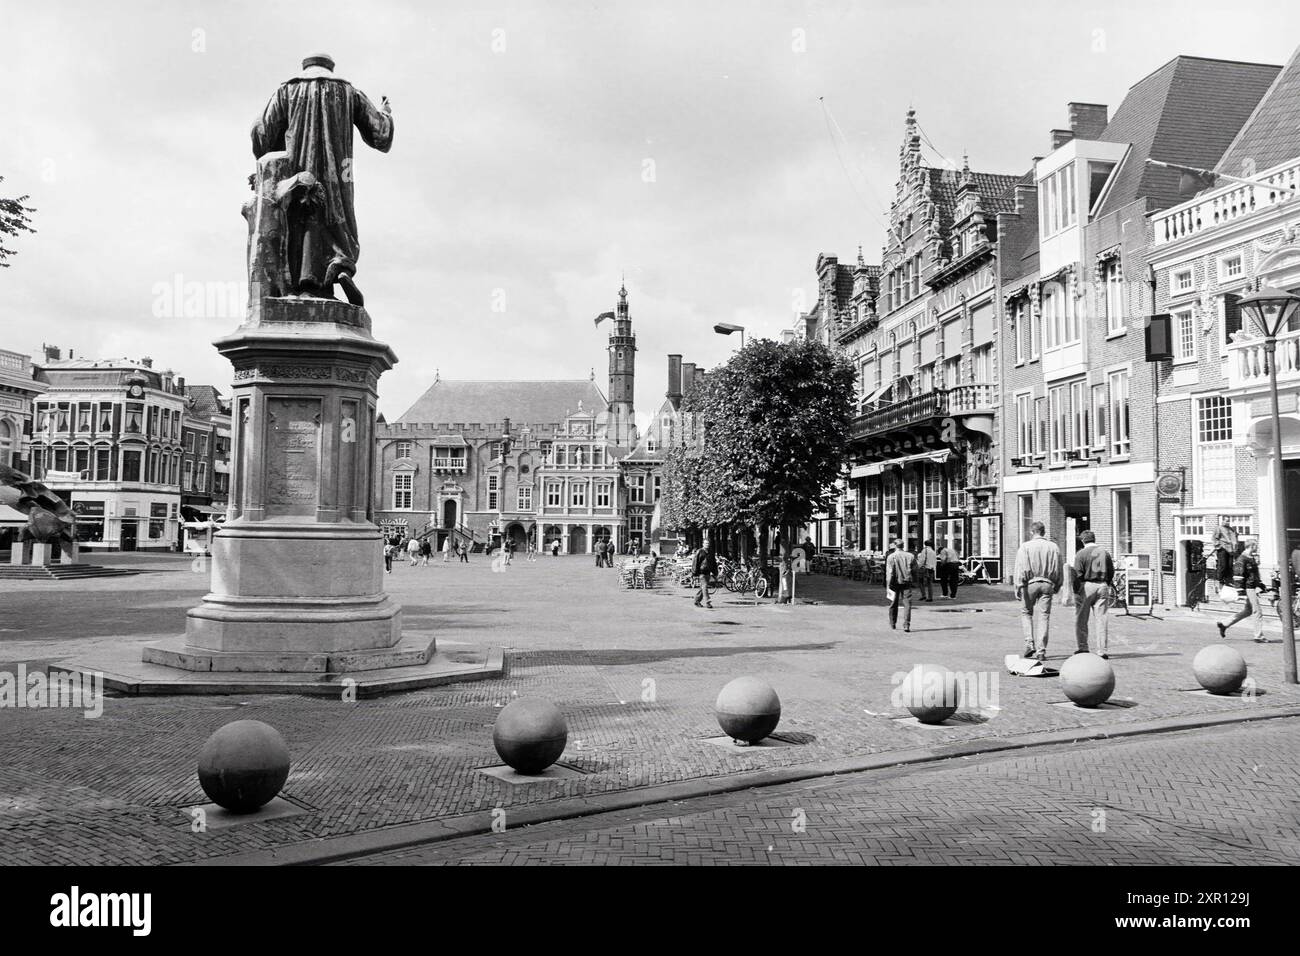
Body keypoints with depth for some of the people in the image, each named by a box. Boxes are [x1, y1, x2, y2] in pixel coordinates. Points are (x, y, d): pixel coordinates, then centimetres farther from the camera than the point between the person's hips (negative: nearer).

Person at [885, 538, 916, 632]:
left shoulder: (891, 557, -7)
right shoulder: (910, 556, 1)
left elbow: (889, 572, -11)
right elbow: (914, 570, 6)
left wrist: (888, 584, -7)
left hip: (895, 582, -1)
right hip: (907, 582, 1)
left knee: (893, 604, 13)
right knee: (907, 603, -1)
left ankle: (893, 624, 26)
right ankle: (906, 624, -12)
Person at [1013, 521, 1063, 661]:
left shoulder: (1025, 547, -4)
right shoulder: (1053, 547, 5)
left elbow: (1021, 569, -10)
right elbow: (1058, 569, 8)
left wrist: (1018, 586, -9)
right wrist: (1057, 586, 17)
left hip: (1030, 583, -2)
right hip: (1047, 584, 2)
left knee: (1026, 612, 15)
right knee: (1044, 616, 4)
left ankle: (1029, 643, 1)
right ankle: (1041, 651, 2)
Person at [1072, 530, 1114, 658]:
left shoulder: (1081, 554, -6)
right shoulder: (1105, 552, 8)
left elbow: (1078, 574, -9)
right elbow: (1111, 571, 11)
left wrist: (1076, 592, -5)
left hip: (1086, 586, -4)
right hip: (1102, 586, 4)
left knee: (1081, 619, 5)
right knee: (1102, 618, 4)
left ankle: (1083, 648, 5)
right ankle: (1103, 651, 3)